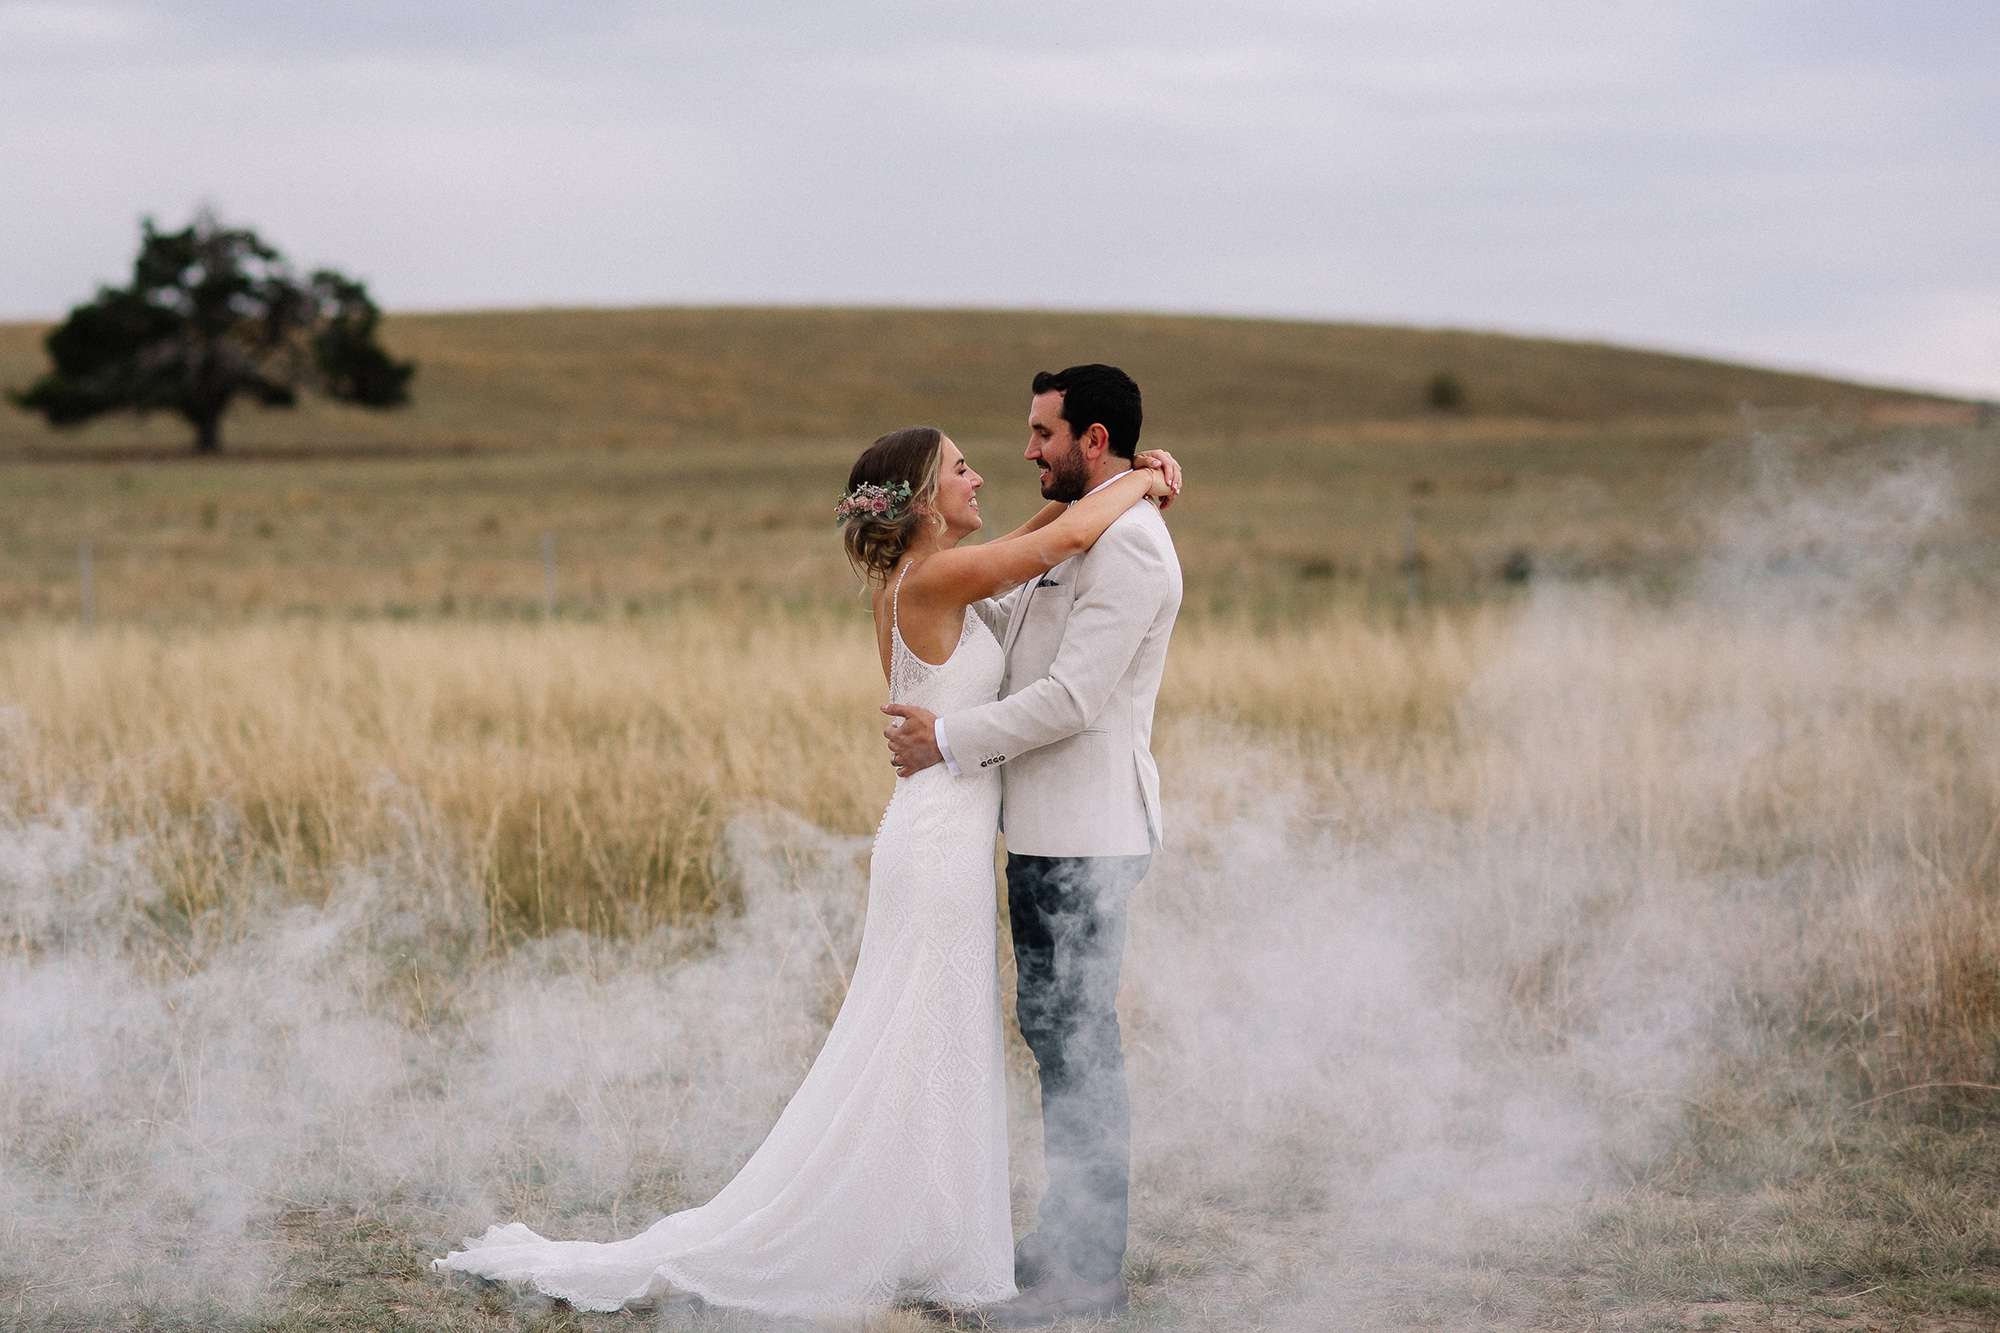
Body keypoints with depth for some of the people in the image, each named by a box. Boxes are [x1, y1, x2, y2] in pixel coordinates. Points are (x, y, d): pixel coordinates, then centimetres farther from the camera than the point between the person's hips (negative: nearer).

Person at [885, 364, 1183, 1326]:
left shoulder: (1128, 545, -17)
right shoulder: (1080, 537, 17)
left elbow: (1073, 698, -22)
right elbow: (1007, 632, 23)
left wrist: (951, 738, -14)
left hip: (1084, 835, -10)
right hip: (1048, 825, 10)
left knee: (1076, 1036, -5)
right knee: (1053, 1029, 15)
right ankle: (1068, 1237, 25)